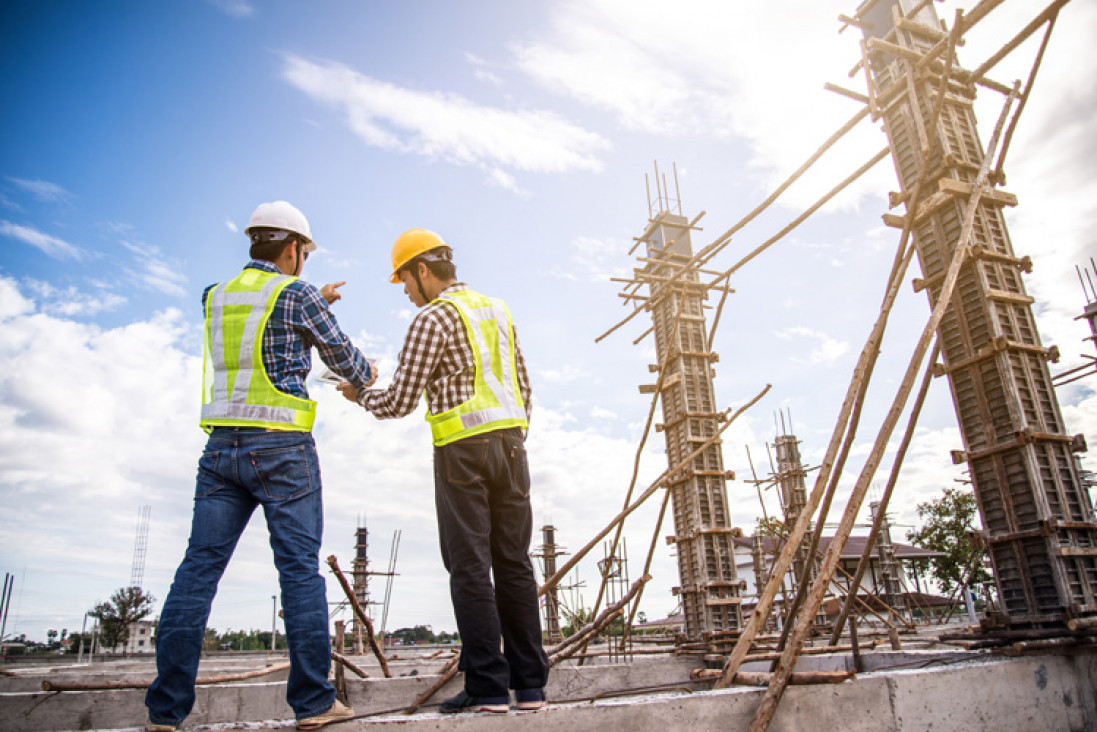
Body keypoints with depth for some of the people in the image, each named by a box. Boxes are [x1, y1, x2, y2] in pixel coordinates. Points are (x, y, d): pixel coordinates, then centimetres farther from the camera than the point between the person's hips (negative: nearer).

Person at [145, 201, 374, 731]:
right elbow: (340, 353, 7)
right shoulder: (297, 294, -3)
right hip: (280, 448, -6)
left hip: (221, 447, 6)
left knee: (199, 568, 6)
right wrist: (366, 378, 28)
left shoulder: (215, 297, 14)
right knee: (300, 568, -1)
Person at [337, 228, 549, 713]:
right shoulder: (497, 309, 18)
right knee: (514, 564, 7)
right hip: (510, 443, 7)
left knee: (470, 568, -2)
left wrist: (359, 395, 14)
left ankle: (487, 687, 1)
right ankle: (530, 685, 10)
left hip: (463, 450, -6)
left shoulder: (433, 317, -5)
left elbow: (400, 401, -6)